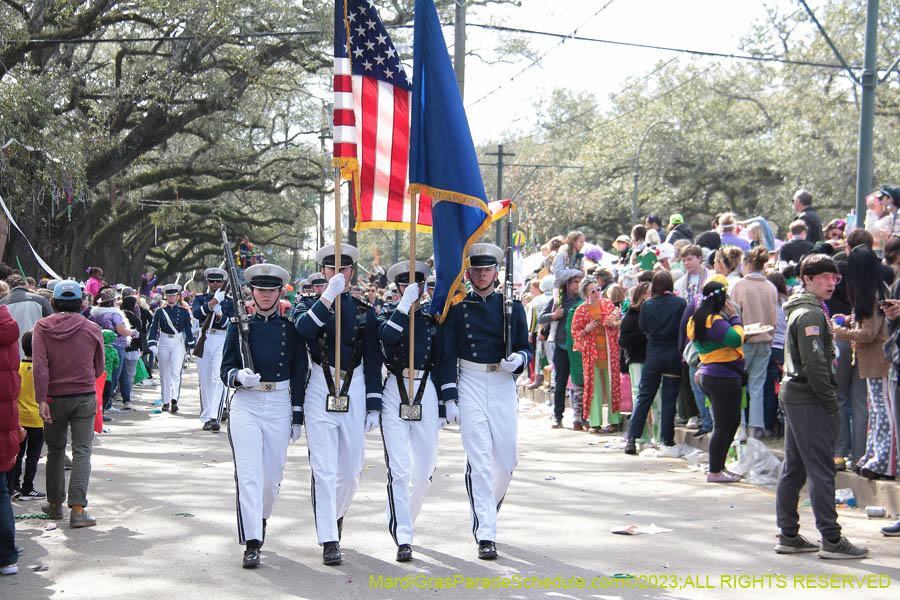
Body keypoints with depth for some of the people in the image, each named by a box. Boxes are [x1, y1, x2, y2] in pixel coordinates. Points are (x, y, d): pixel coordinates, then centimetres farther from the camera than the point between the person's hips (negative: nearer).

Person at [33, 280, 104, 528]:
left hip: (55, 397, 1)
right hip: (85, 397, -1)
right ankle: (77, 509, -11)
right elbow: (99, 369, 8)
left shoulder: (42, 327, -4)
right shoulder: (92, 329, -1)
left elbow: (40, 365, -13)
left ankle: (55, 504, 26)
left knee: (55, 450, 16)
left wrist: (41, 399, -14)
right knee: (82, 452, -1)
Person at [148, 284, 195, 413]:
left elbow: (188, 330, 10)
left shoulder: (184, 312, 3)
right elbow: (153, 328, -1)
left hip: (178, 344, -2)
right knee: (164, 374, 8)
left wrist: (191, 346, 11)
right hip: (163, 343, 2)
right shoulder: (160, 311, 3)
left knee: (175, 372, -15)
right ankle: (166, 402, 16)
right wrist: (152, 345, -13)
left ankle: (174, 400, -26)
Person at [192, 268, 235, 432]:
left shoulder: (229, 301, 9)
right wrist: (213, 302, -20)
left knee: (218, 379, -17)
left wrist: (220, 315, -19)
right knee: (204, 381, 7)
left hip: (222, 340, -2)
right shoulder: (200, 298, 12)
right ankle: (206, 418, 16)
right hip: (204, 340, 2)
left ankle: (214, 417, -24)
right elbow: (196, 313, -10)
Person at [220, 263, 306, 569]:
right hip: (245, 405, -1)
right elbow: (225, 369, 3)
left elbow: (299, 373, 7)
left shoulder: (290, 328, 4)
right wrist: (239, 377, -21)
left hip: (279, 406, 1)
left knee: (273, 473, 8)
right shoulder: (239, 325, 3)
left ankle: (261, 517, 38)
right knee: (248, 473, -9)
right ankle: (251, 544, -10)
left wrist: (297, 416, 5)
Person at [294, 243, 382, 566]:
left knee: (351, 471, 9)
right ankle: (329, 541, -1)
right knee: (324, 469, -6)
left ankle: (336, 515, 38)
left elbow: (373, 361, 9)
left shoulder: (365, 311, 9)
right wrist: (330, 295, -26)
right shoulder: (310, 306, 5)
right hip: (320, 391, -2)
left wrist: (374, 405, 3)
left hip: (354, 391, 2)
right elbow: (303, 328, -20)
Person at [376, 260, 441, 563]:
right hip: (395, 393, -3)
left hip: (426, 393, 3)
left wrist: (443, 404, 11)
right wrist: (406, 305, -23)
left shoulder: (433, 316, 11)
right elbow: (386, 335, -19)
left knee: (425, 468, 9)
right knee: (398, 469, -9)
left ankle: (404, 518, 34)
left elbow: (441, 361, 13)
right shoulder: (389, 313, 5)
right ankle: (403, 539, -5)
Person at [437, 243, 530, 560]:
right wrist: (449, 398, -6)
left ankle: (489, 508, 36)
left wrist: (519, 359, -13)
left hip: (504, 386, 3)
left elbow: (525, 346, 12)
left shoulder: (512, 306, 7)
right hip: (470, 387, -2)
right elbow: (448, 355, 1)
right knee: (478, 461, -8)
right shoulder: (456, 308, 2)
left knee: (506, 460, 7)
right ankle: (485, 535, -7)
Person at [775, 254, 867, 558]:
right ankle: (831, 540, -4)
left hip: (793, 396, 10)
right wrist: (831, 402, -15)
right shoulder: (811, 314, -15)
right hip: (809, 400, -10)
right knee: (821, 470, -7)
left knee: (794, 468, 11)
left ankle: (788, 536, 17)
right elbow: (815, 365, -21)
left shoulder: (800, 310, 17)